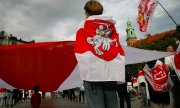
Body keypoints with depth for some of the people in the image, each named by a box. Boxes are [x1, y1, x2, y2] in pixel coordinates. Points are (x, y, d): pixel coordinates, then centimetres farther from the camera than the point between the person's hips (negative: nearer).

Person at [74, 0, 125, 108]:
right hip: (112, 72, 4)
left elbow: (80, 50, 0)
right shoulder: (112, 26, 19)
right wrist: (120, 73, 13)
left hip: (92, 72, -3)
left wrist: (84, 70, 2)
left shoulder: (83, 25, 10)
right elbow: (120, 51, 12)